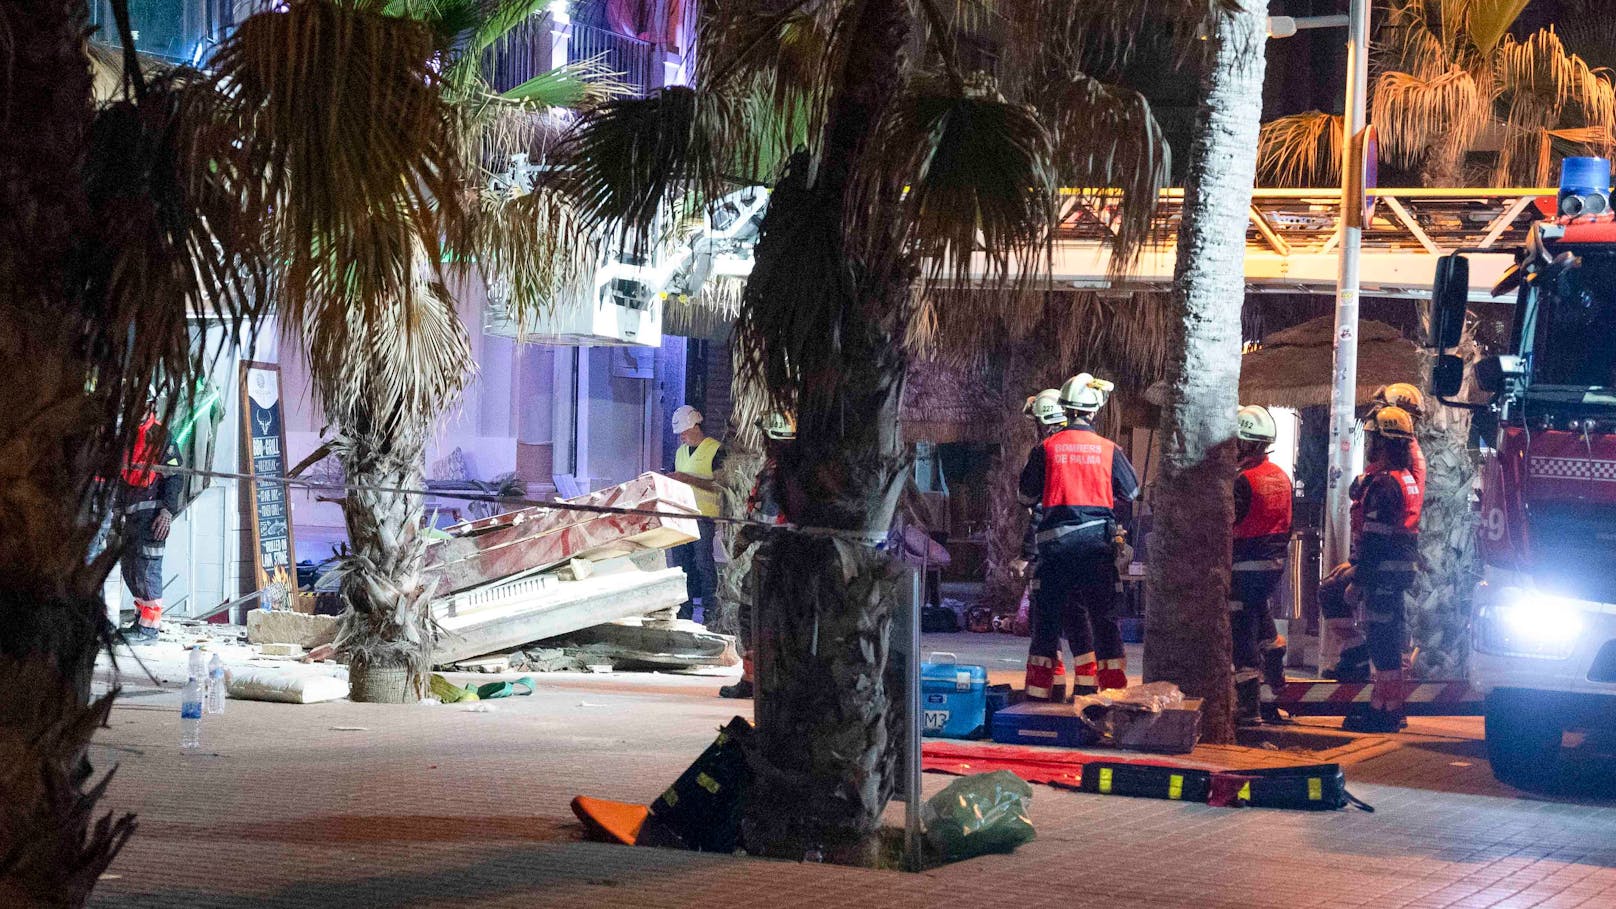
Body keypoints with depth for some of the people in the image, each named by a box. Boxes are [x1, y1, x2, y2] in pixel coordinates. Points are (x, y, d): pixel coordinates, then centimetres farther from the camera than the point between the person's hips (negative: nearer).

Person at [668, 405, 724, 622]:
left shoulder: (715, 450, -5)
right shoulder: (681, 452, 18)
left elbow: (719, 486, -13)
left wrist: (688, 479, -18)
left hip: (704, 516, -7)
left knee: (704, 563, -8)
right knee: (681, 563, 6)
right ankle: (684, 611, 11)